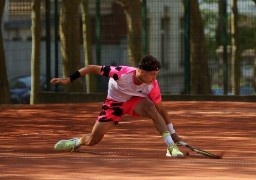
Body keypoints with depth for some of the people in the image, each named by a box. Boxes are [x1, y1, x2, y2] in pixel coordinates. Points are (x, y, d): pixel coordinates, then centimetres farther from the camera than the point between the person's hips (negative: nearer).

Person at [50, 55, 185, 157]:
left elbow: (161, 109, -16)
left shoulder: (152, 86, -28)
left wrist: (173, 133, -13)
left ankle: (171, 147, -31)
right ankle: (77, 142, 37)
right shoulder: (122, 73, -37)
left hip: (134, 101, 1)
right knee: (92, 140, -2)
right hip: (114, 103, -1)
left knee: (151, 107, -35)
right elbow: (92, 68, -28)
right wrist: (68, 80, -28)